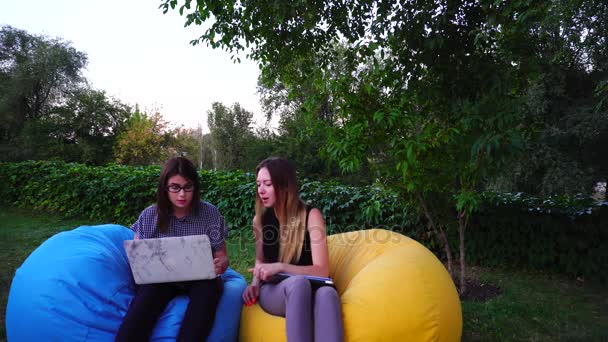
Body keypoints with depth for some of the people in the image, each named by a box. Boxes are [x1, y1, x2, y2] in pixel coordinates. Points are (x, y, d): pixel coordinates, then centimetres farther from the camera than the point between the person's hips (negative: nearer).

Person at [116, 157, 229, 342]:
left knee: (210, 285, -35)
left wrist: (219, 265, -22)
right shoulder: (150, 215, 1)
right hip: (161, 279, 1)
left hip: (200, 280, 0)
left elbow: (222, 257, 2)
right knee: (149, 291, -34)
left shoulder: (210, 213, -1)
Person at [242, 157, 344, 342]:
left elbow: (322, 271, -12)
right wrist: (255, 283, -1)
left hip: (308, 290, -1)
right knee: (298, 283, -37)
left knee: (326, 293, -39)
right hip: (272, 291, 2)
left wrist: (280, 267, -22)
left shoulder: (310, 215, -7)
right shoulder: (260, 220, 5)